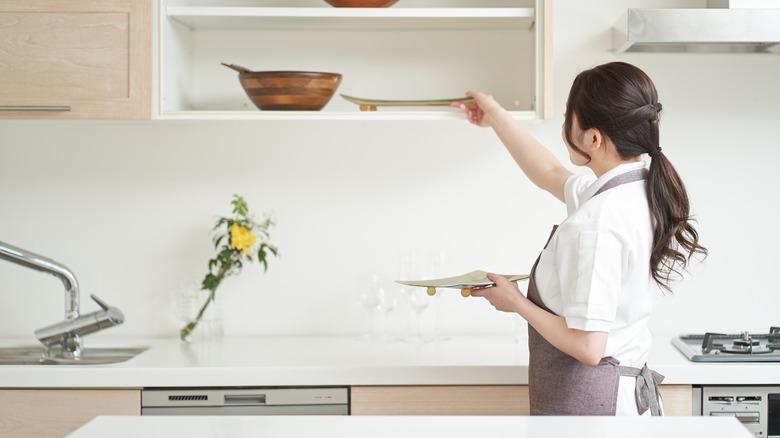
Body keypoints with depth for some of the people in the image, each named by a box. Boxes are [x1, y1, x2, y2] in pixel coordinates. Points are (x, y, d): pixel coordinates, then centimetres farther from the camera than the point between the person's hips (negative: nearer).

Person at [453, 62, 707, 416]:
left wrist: (516, 303, -10)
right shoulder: (642, 191, 4)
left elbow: (588, 347, -25)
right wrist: (495, 117, 32)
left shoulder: (595, 223, -25)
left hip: (587, 402, -9)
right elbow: (549, 174, 23)